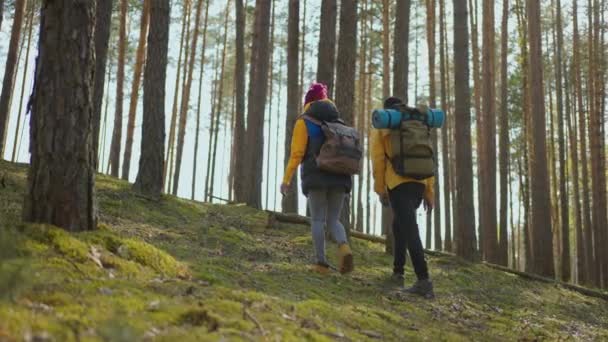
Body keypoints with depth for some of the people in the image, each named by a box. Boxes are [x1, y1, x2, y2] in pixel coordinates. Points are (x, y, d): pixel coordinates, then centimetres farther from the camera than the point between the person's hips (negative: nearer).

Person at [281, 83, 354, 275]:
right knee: (333, 220, 8)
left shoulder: (303, 122, 4)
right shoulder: (338, 122, 18)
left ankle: (321, 263, -4)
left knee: (318, 220, 4)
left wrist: (286, 179, -4)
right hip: (339, 177, 4)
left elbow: (296, 153, -6)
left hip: (317, 176, -3)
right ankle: (344, 247, -20)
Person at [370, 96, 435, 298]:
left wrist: (380, 190, 4)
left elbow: (378, 160, 0)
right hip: (419, 184, 5)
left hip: (398, 184, -5)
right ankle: (397, 271, 24)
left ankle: (424, 280, -24)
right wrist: (429, 192, 15)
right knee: (399, 224, 25)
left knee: (410, 230, -13)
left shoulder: (380, 128, 10)